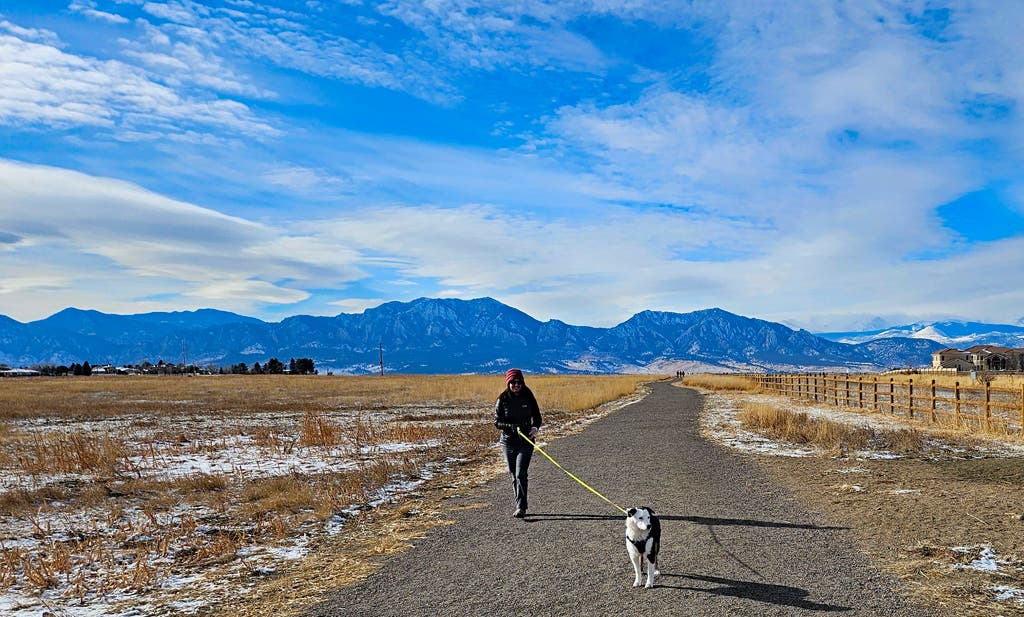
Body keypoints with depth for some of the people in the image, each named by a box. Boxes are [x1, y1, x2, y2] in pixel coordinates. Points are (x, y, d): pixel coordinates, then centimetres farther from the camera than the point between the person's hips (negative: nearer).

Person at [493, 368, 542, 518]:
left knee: (521, 474, -13)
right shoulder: (502, 400, -1)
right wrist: (512, 426, -20)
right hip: (508, 442, 2)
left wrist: (535, 427, -15)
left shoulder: (528, 398, 0)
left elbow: (537, 417, 7)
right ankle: (520, 505, 23)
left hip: (526, 441, -2)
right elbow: (497, 422, -3)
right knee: (514, 475, 10)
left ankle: (521, 507, -10)